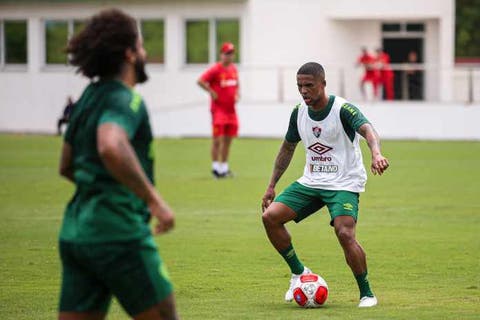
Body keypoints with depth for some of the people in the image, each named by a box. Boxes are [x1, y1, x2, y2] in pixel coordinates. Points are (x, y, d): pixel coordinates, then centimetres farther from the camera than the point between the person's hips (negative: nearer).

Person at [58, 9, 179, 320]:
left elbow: (67, 166, 26)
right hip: (118, 234, -9)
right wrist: (154, 199, -27)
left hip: (76, 233, 9)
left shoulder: (89, 99, 16)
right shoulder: (125, 100, -12)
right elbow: (110, 148, -33)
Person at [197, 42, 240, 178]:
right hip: (218, 109, -7)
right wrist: (211, 92, -16)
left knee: (228, 139, 10)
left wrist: (237, 93, 10)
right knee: (217, 139, -8)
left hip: (230, 109, 7)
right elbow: (200, 81, -18)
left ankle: (224, 167, 18)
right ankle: (215, 167, -1)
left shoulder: (233, 68, 11)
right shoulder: (215, 69, -12)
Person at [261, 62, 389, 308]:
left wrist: (376, 154, -57)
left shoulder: (343, 109, -16)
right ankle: (299, 272, 8)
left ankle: (366, 294, -8)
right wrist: (271, 186, 14)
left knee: (345, 234, -27)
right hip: (310, 182, 6)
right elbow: (288, 148, 17)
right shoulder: (299, 112, 3)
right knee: (270, 217, -10)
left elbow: (367, 130, -35)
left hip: (344, 184, -6)